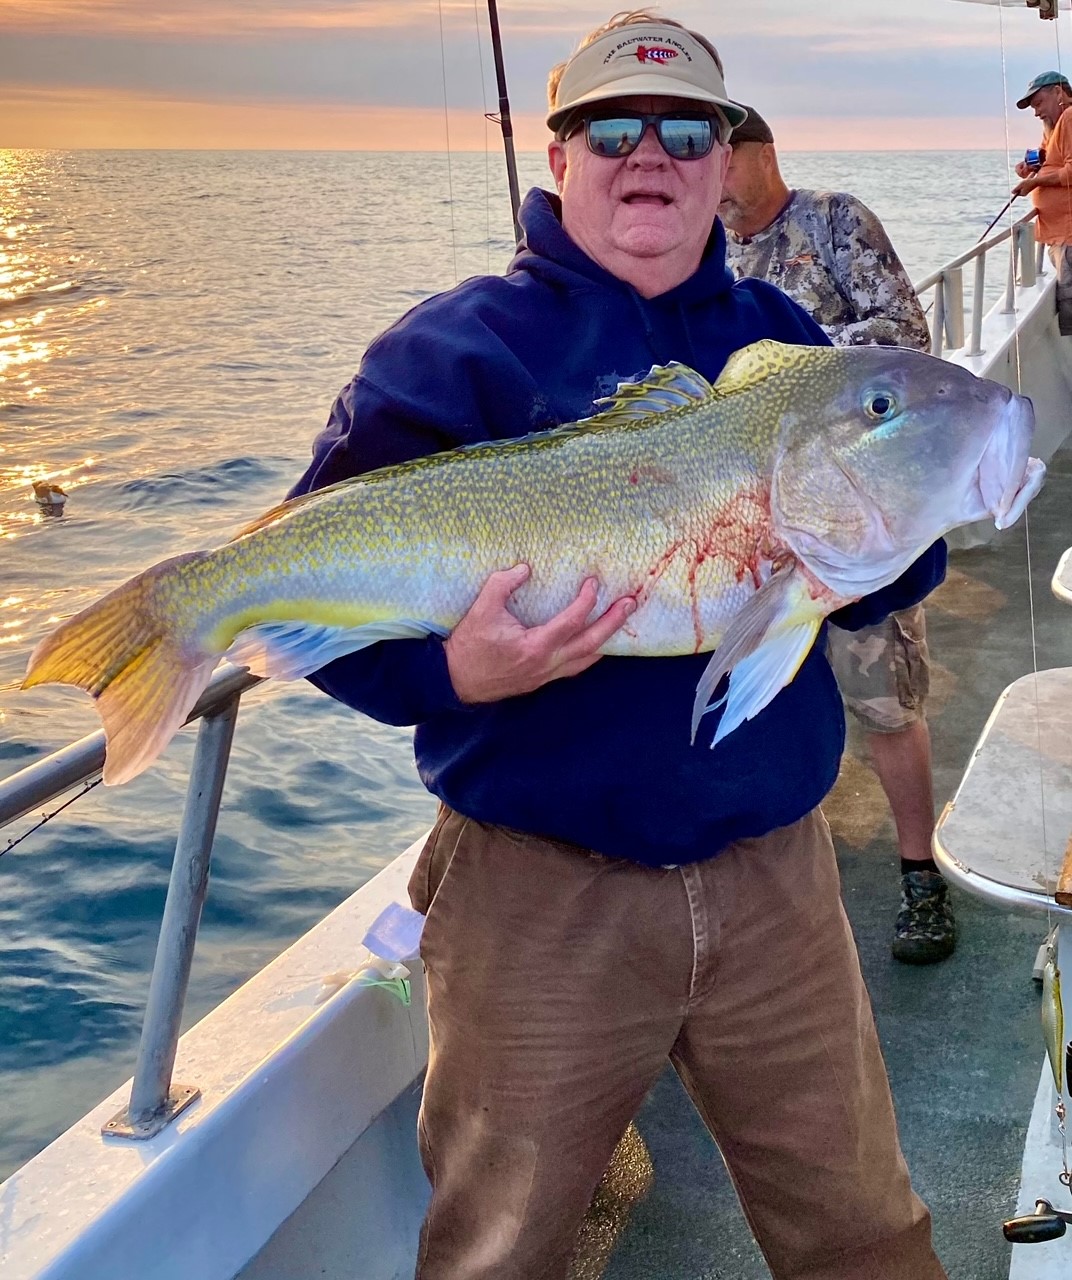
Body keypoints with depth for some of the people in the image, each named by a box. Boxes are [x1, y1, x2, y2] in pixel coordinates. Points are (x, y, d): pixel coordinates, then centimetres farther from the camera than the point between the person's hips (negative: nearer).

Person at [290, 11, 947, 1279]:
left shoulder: (783, 341, 10)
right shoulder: (458, 350, -5)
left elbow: (871, 587, 11)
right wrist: (450, 671, -29)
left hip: (773, 876, 4)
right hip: (542, 891, -3)